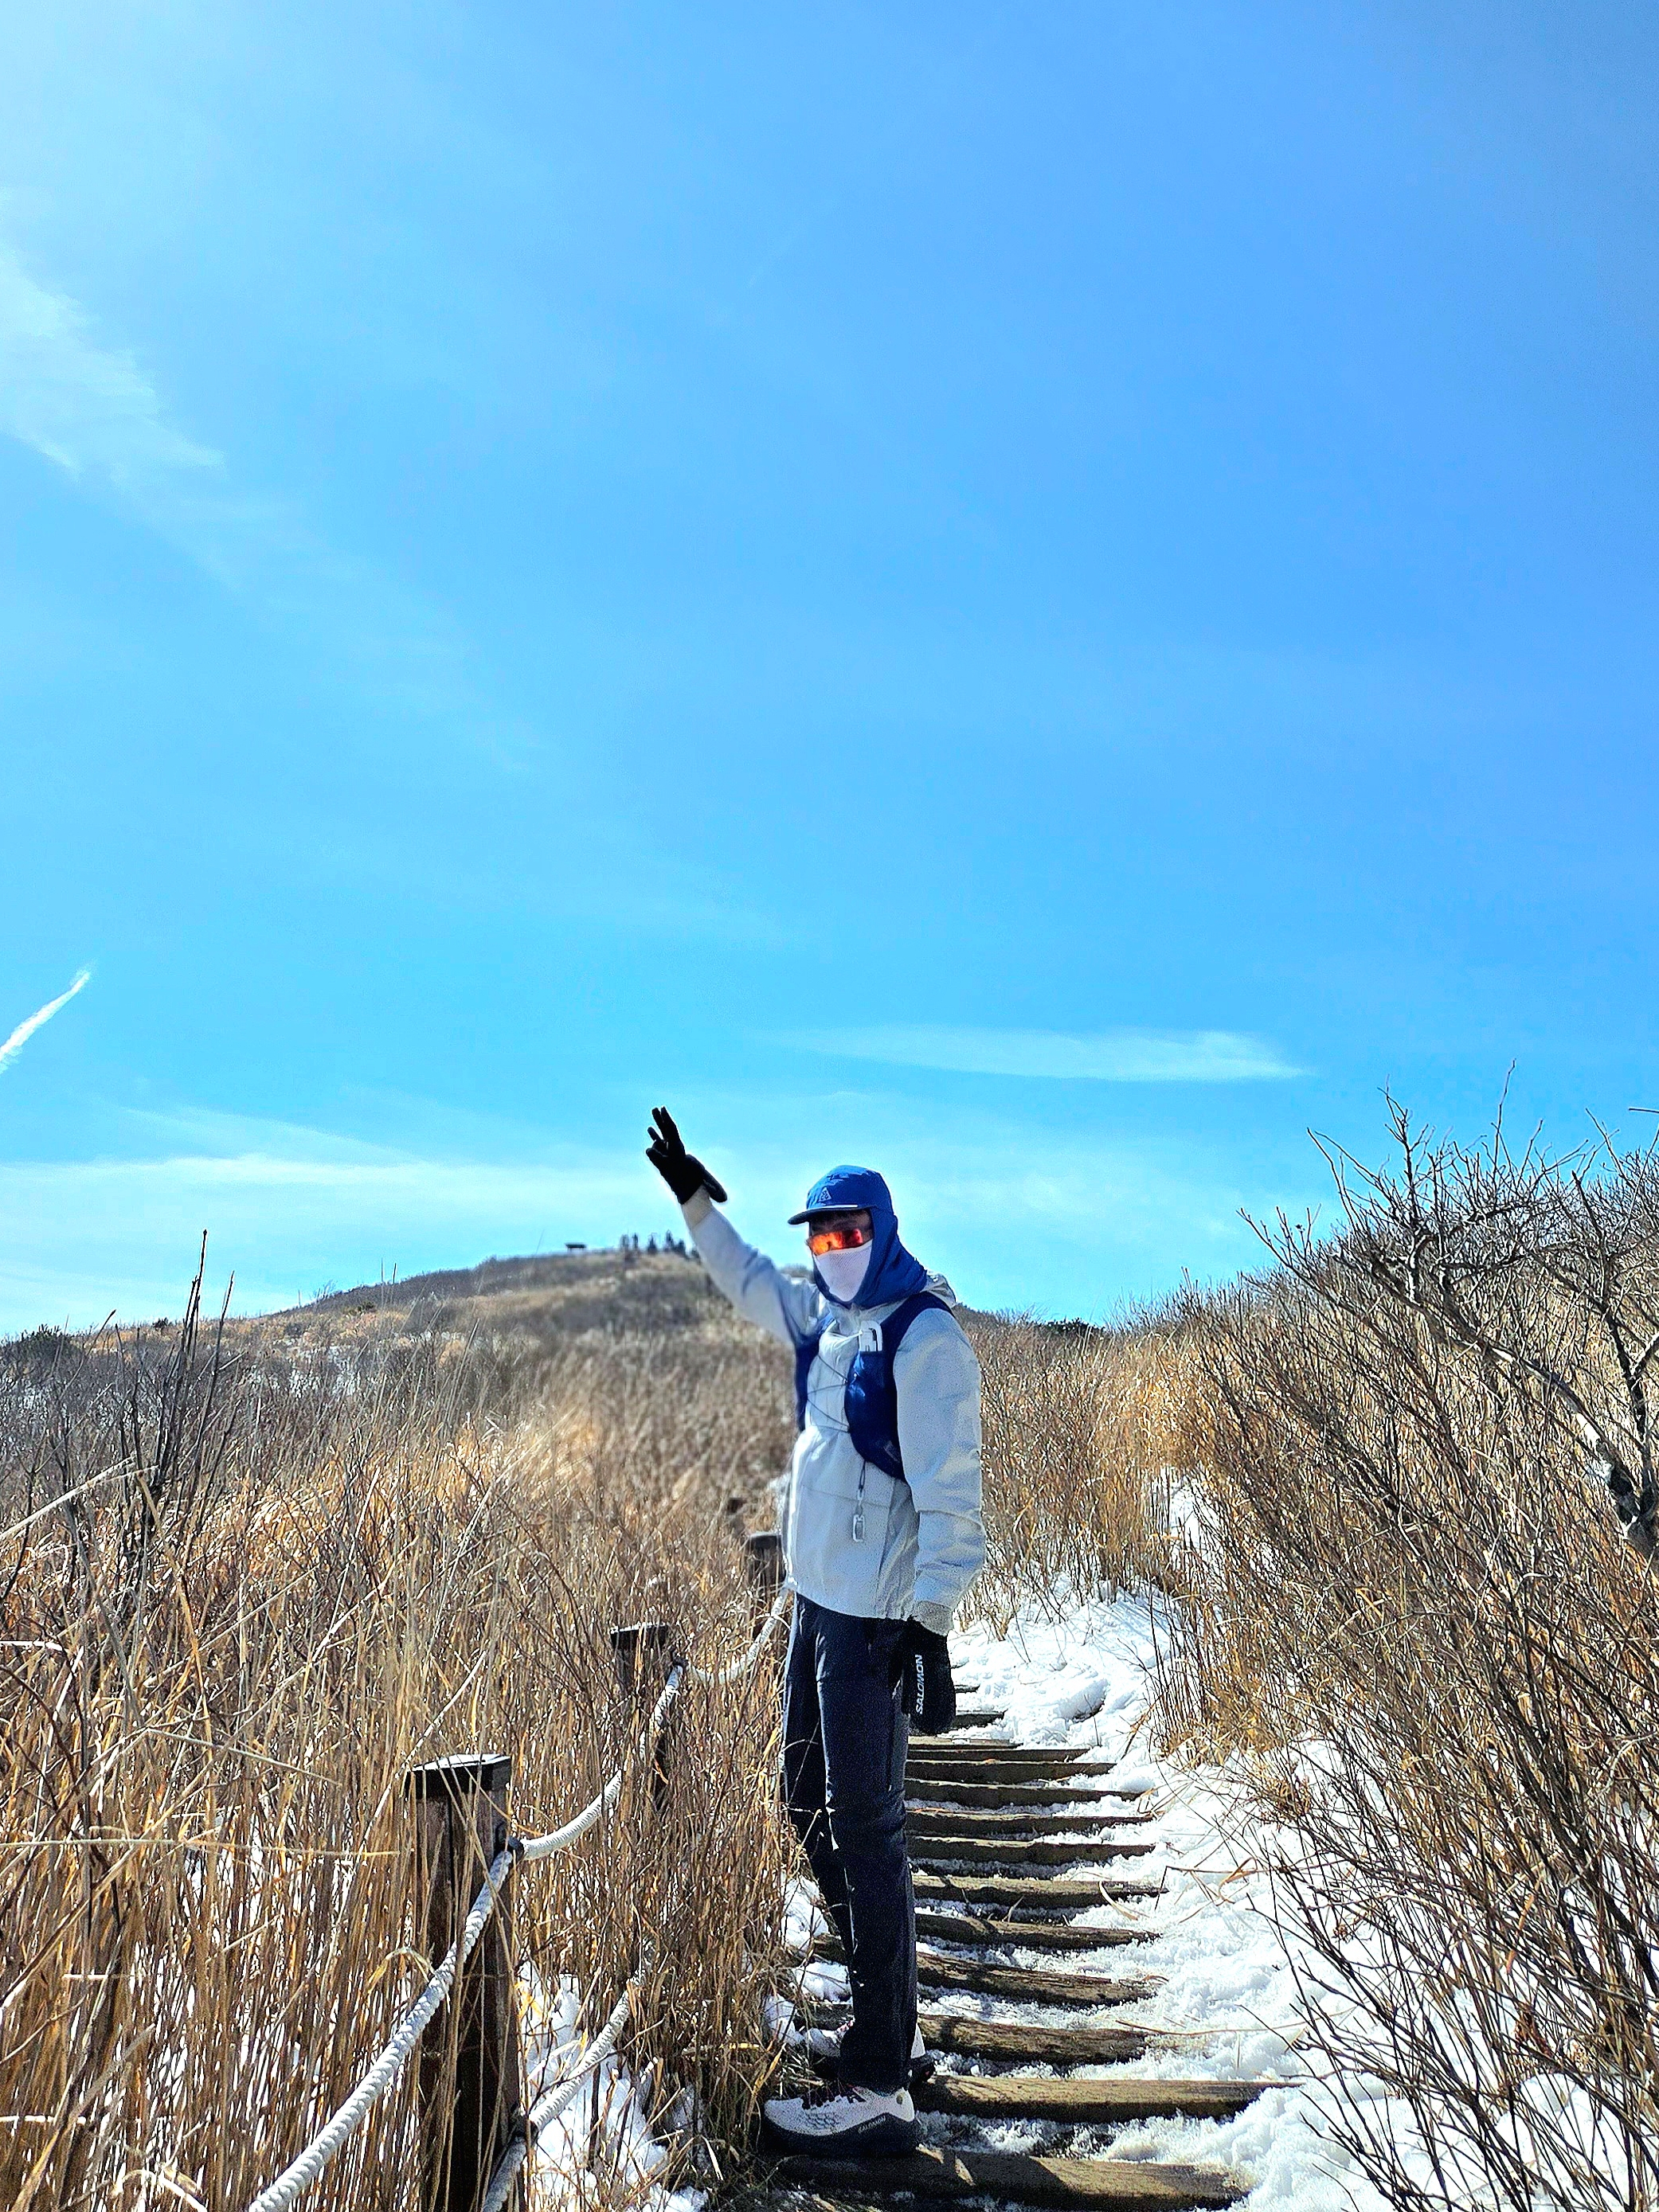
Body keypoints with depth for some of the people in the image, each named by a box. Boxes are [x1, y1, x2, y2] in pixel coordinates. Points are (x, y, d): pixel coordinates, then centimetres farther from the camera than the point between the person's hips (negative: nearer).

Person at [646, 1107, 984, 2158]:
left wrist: (931, 1624, -23)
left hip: (876, 1618, -9)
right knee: (810, 1805, 17)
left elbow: (949, 1492, -20)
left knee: (866, 1831, -5)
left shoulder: (925, 1333, -16)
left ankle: (879, 2091, 6)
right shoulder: (825, 1315, 10)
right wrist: (695, 1197, 31)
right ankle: (885, 2022, 32)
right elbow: (751, 1281, 31)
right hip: (818, 1600, 10)